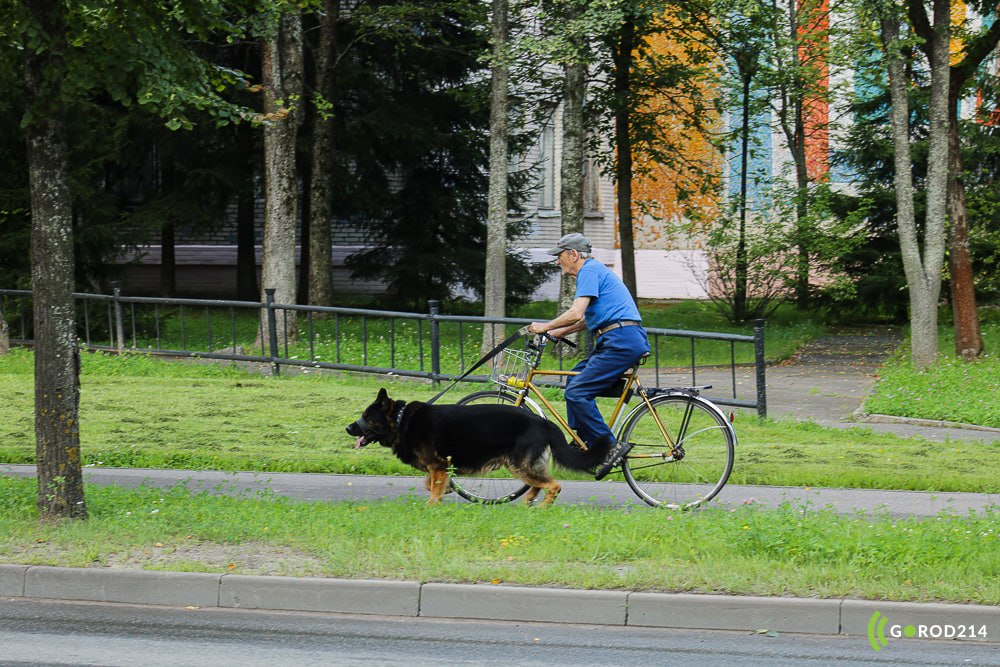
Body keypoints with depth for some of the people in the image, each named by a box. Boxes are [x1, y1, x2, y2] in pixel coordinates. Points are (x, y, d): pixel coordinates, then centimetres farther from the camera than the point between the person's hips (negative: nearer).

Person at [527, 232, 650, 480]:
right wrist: (559, 332, 26)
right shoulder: (594, 270, 25)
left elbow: (576, 313, -18)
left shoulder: (589, 271, -8)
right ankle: (584, 442, 16)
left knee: (577, 392, -13)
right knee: (575, 379, 17)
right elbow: (588, 318, 33)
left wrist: (545, 327, -6)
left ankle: (610, 447, -12)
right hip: (622, 341, 11)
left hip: (621, 342, -11)